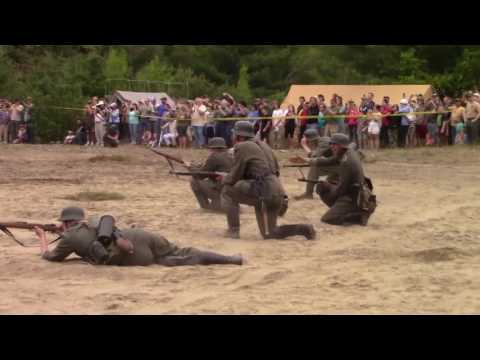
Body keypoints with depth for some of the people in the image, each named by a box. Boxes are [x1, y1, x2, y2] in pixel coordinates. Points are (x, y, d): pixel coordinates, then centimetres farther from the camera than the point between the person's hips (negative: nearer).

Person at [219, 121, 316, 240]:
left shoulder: (242, 147, -3)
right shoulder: (263, 145, 23)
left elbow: (234, 177, -1)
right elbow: (276, 170, 26)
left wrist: (224, 179, 19)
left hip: (264, 193, -8)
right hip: (277, 192, 8)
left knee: (228, 190, 6)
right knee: (269, 234, 17)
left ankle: (233, 230, 4)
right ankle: (303, 229, 2)